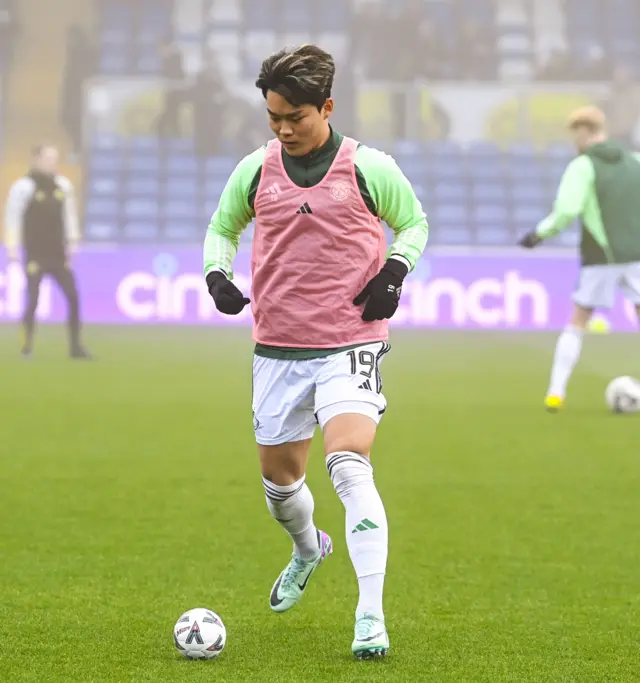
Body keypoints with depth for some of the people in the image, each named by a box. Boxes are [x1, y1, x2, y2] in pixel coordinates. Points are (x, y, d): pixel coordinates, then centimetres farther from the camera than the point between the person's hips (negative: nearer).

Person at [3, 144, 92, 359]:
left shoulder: (63, 185, 8)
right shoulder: (24, 186, -8)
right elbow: (12, 217, -6)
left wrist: (72, 241, 12)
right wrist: (12, 247, -10)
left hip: (58, 255, 5)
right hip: (35, 255, -5)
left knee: (73, 297, -2)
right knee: (32, 300, -3)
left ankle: (75, 346, 4)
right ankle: (27, 346, 10)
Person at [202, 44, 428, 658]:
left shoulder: (369, 169, -5)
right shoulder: (255, 171, 2)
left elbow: (414, 223, 11)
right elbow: (222, 228, 19)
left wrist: (395, 270, -7)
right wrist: (217, 273, 0)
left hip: (350, 345, -4)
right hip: (277, 348, 4)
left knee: (350, 468, -21)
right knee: (279, 478, 15)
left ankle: (370, 616, -21)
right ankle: (307, 548, 51)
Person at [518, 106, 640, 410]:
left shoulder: (583, 166, -7)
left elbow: (566, 211, -18)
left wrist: (539, 233, -4)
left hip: (600, 257, -3)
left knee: (577, 321, 8)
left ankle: (556, 391, 3)